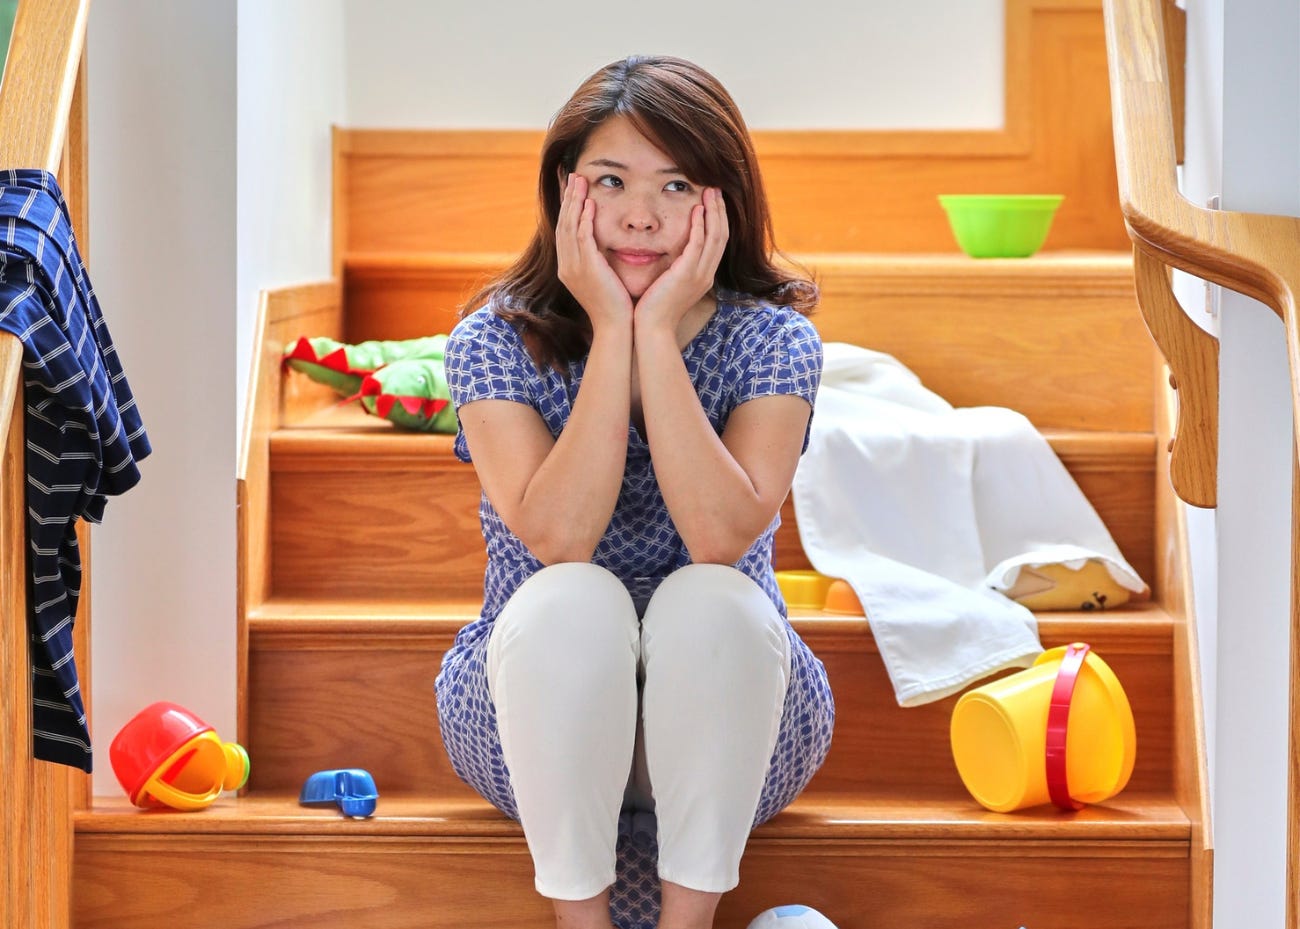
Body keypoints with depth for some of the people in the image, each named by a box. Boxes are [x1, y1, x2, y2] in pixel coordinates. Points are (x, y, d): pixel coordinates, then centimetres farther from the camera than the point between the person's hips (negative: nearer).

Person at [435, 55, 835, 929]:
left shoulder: (772, 339, -8)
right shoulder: (496, 340, -9)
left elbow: (721, 535, -26)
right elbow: (558, 537, -25)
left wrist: (657, 331, -25)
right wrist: (610, 329, -25)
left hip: (724, 713, 0)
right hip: (539, 725, 0)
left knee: (709, 598, -31)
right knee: (570, 600, -32)